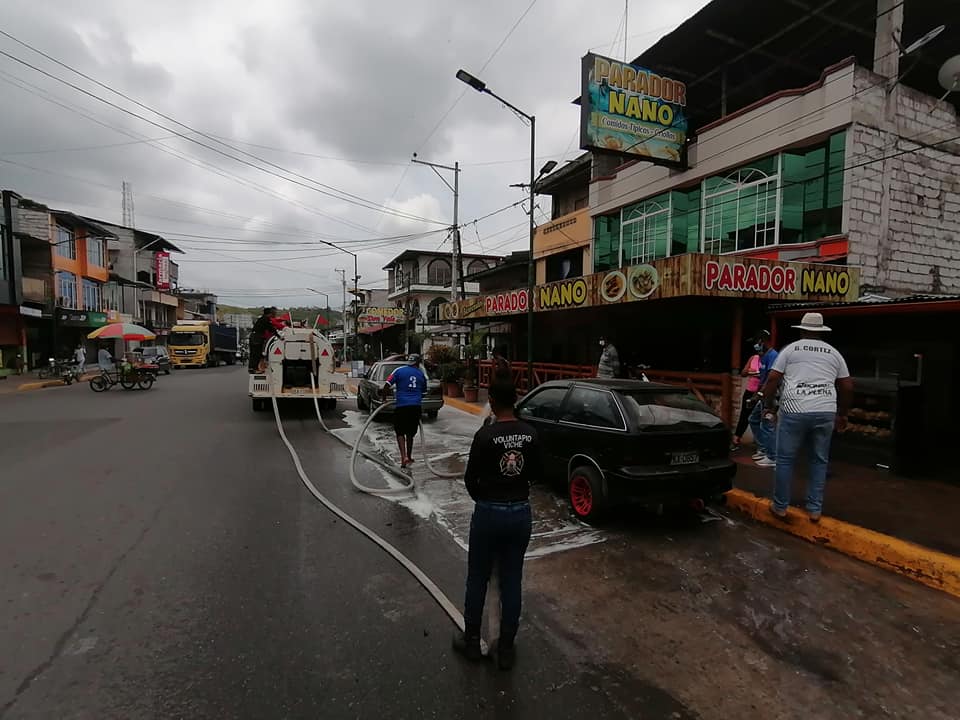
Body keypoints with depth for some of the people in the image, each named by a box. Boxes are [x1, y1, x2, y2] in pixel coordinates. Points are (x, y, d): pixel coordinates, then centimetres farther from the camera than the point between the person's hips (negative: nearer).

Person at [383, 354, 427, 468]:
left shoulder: (399, 370, 0)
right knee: (410, 433, 17)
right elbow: (423, 391, 20)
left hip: (401, 405, -3)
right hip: (416, 406, 3)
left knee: (400, 432, 8)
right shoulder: (421, 374, 11)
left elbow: (387, 385, -6)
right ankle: (409, 457, 27)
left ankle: (404, 457, -6)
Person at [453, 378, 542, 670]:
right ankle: (506, 648, 27)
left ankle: (471, 641, 30)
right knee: (512, 582, 15)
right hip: (521, 513, 4)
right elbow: (538, 474, 7)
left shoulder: (485, 434, -17)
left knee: (477, 580, 15)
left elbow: (470, 477, -9)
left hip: (489, 513, -4)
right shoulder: (530, 434, -4)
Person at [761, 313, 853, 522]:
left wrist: (768, 405, 11)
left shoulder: (790, 349, 6)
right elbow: (847, 387, 17)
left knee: (785, 459, 6)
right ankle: (814, 509, 18)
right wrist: (842, 414, 28)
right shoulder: (834, 353, 15)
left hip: (794, 411, -3)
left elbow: (772, 380, 0)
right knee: (819, 461, 14)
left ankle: (780, 506, 14)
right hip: (825, 412, 3)